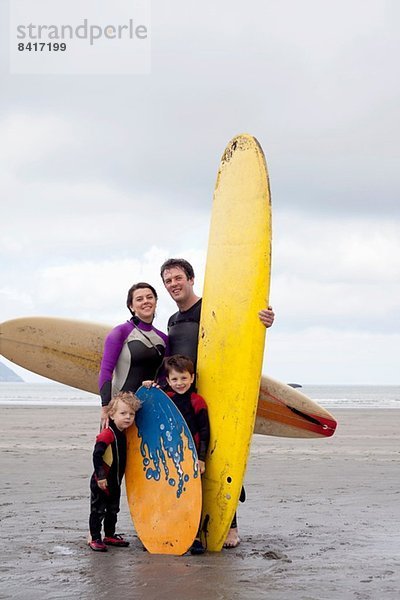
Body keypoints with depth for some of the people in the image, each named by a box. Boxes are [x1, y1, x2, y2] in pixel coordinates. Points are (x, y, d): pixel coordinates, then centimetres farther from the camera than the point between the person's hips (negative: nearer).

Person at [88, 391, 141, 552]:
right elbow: (96, 455, -27)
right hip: (101, 482, -9)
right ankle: (94, 538, 10)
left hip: (115, 482, 9)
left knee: (113, 510, 19)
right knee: (98, 510, 2)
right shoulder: (107, 434, -23)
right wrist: (100, 476, -26)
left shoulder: (124, 433, 4)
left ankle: (110, 535, 32)